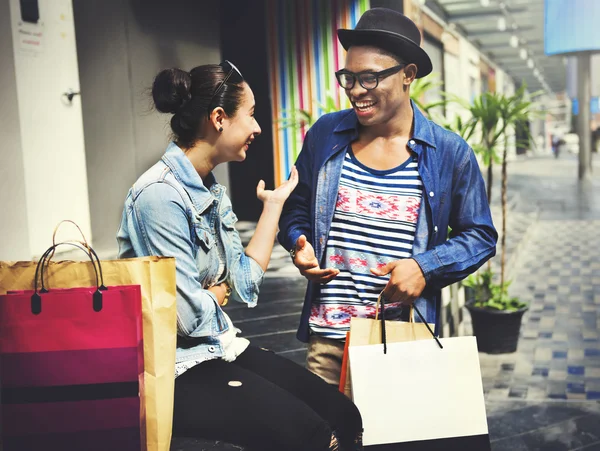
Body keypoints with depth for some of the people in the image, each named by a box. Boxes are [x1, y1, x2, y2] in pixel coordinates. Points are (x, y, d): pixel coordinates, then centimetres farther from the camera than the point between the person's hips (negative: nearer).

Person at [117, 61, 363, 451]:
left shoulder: (212, 190, 10)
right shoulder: (161, 194, -20)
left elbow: (245, 283, 5)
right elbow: (190, 316, -23)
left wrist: (274, 203, 11)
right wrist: (221, 291, -2)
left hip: (222, 347, 9)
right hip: (179, 370, -9)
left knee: (345, 419, -1)